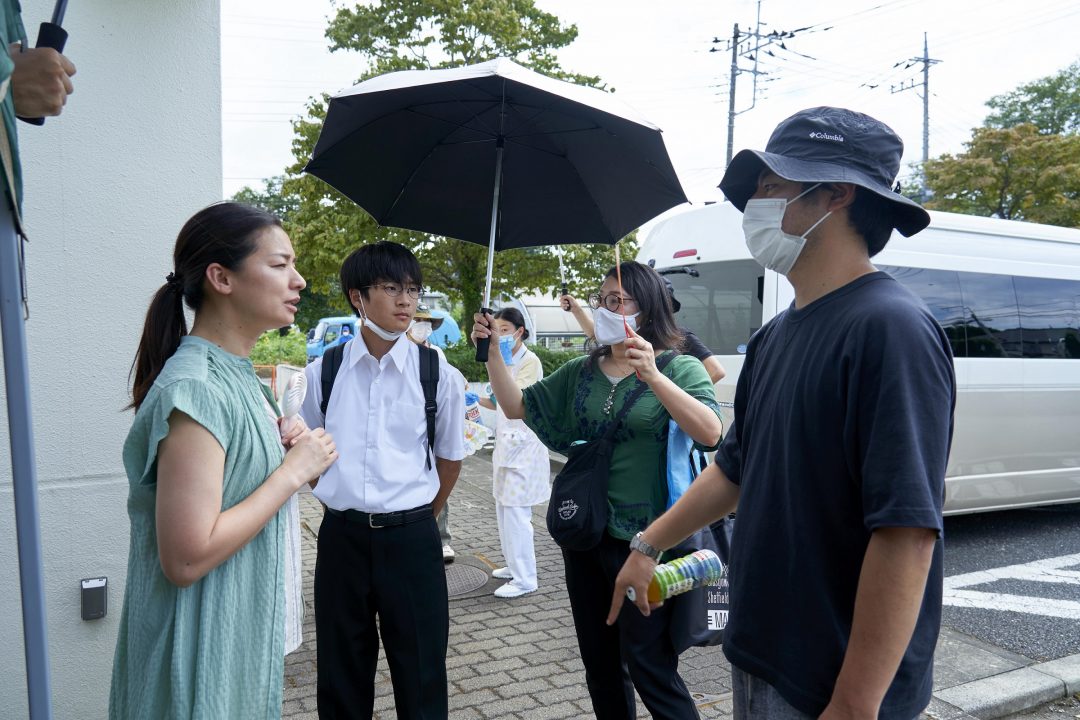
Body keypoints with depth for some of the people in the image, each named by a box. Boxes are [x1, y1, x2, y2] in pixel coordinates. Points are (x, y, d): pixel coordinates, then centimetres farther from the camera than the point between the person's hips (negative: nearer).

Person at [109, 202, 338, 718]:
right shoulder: (195, 389, -25)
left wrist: (281, 445, -2)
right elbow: (186, 559, -27)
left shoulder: (236, 373, 5)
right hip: (203, 652, -9)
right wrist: (293, 470, -21)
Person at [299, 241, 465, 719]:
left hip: (411, 539, -1)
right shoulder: (323, 371, -1)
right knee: (341, 679, 16)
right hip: (342, 536, 2)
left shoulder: (439, 375, -5)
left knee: (421, 679, 10)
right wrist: (342, 506, 12)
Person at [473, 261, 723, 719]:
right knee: (599, 663, 18)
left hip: (645, 539, -5)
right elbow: (516, 406, 9)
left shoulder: (679, 369, -7)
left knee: (647, 664, 1)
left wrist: (652, 377, -32)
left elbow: (710, 433, -23)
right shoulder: (580, 372, 7)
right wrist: (493, 351, -3)